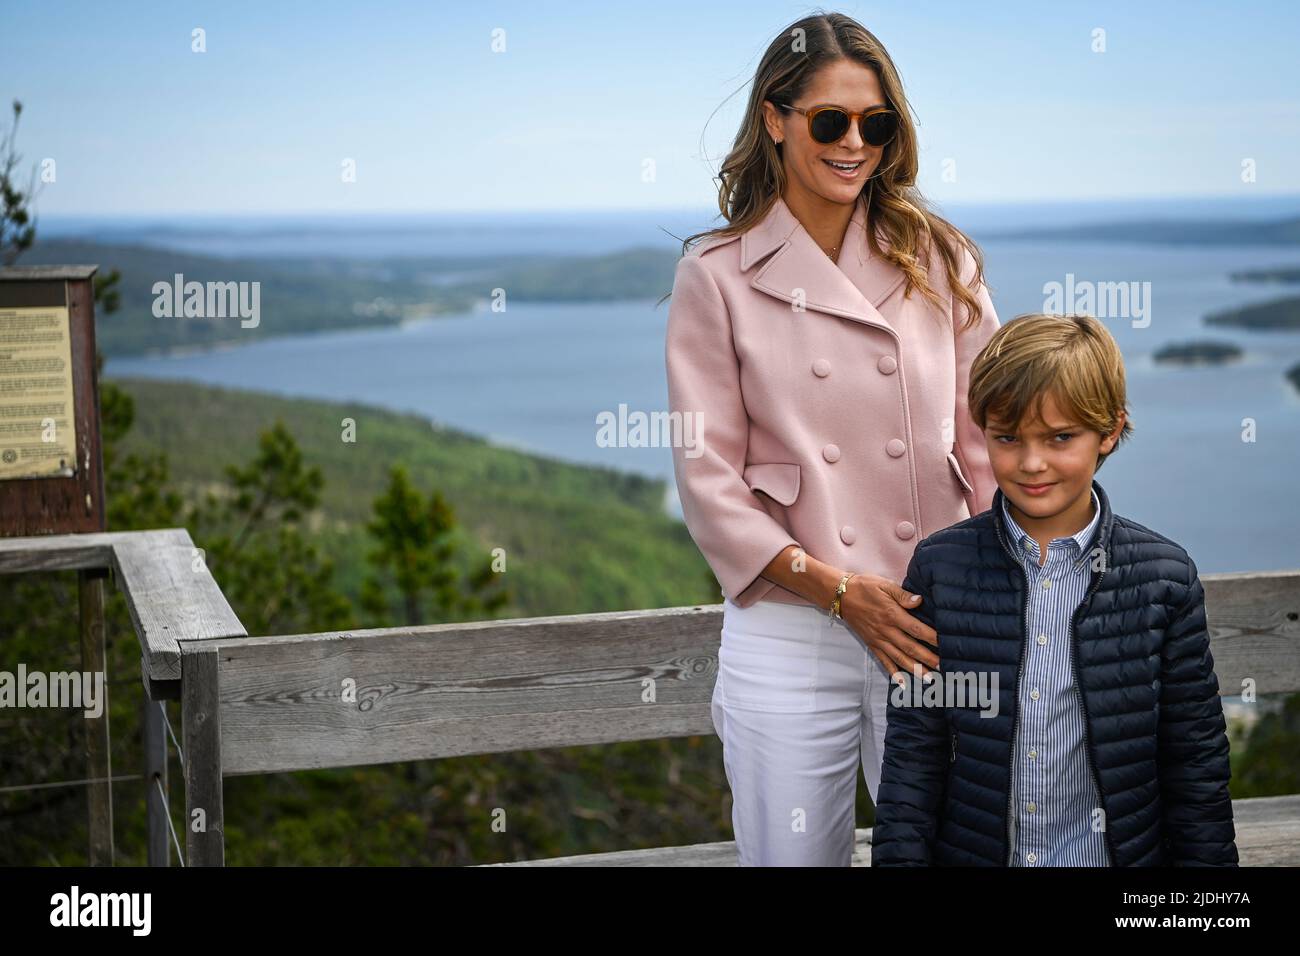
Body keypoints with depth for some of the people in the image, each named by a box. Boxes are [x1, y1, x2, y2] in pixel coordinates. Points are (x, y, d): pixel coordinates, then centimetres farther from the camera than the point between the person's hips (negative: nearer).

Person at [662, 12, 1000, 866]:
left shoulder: (939, 260, 6)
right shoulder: (717, 276, -1)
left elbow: (988, 438, 6)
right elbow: (708, 479, -4)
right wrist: (838, 588, -12)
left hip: (934, 628, 2)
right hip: (789, 632, -2)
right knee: (794, 852, 8)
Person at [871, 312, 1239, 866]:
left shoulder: (1165, 575, 0)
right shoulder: (939, 566, 2)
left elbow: (1194, 758, 5)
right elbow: (912, 749, 3)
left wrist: (1206, 858, 3)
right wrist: (900, 857, -2)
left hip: (1120, 852, 0)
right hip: (971, 851, 0)